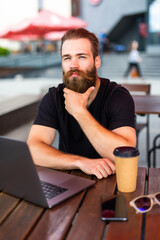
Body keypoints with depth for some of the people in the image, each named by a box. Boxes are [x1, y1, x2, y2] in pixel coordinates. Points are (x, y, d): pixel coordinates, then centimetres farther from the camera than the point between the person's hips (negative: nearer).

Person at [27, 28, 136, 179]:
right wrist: (82, 162, -29)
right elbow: (33, 150, -15)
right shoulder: (53, 98, -4)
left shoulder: (119, 97, -11)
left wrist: (79, 111, -23)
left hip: (110, 181, -1)